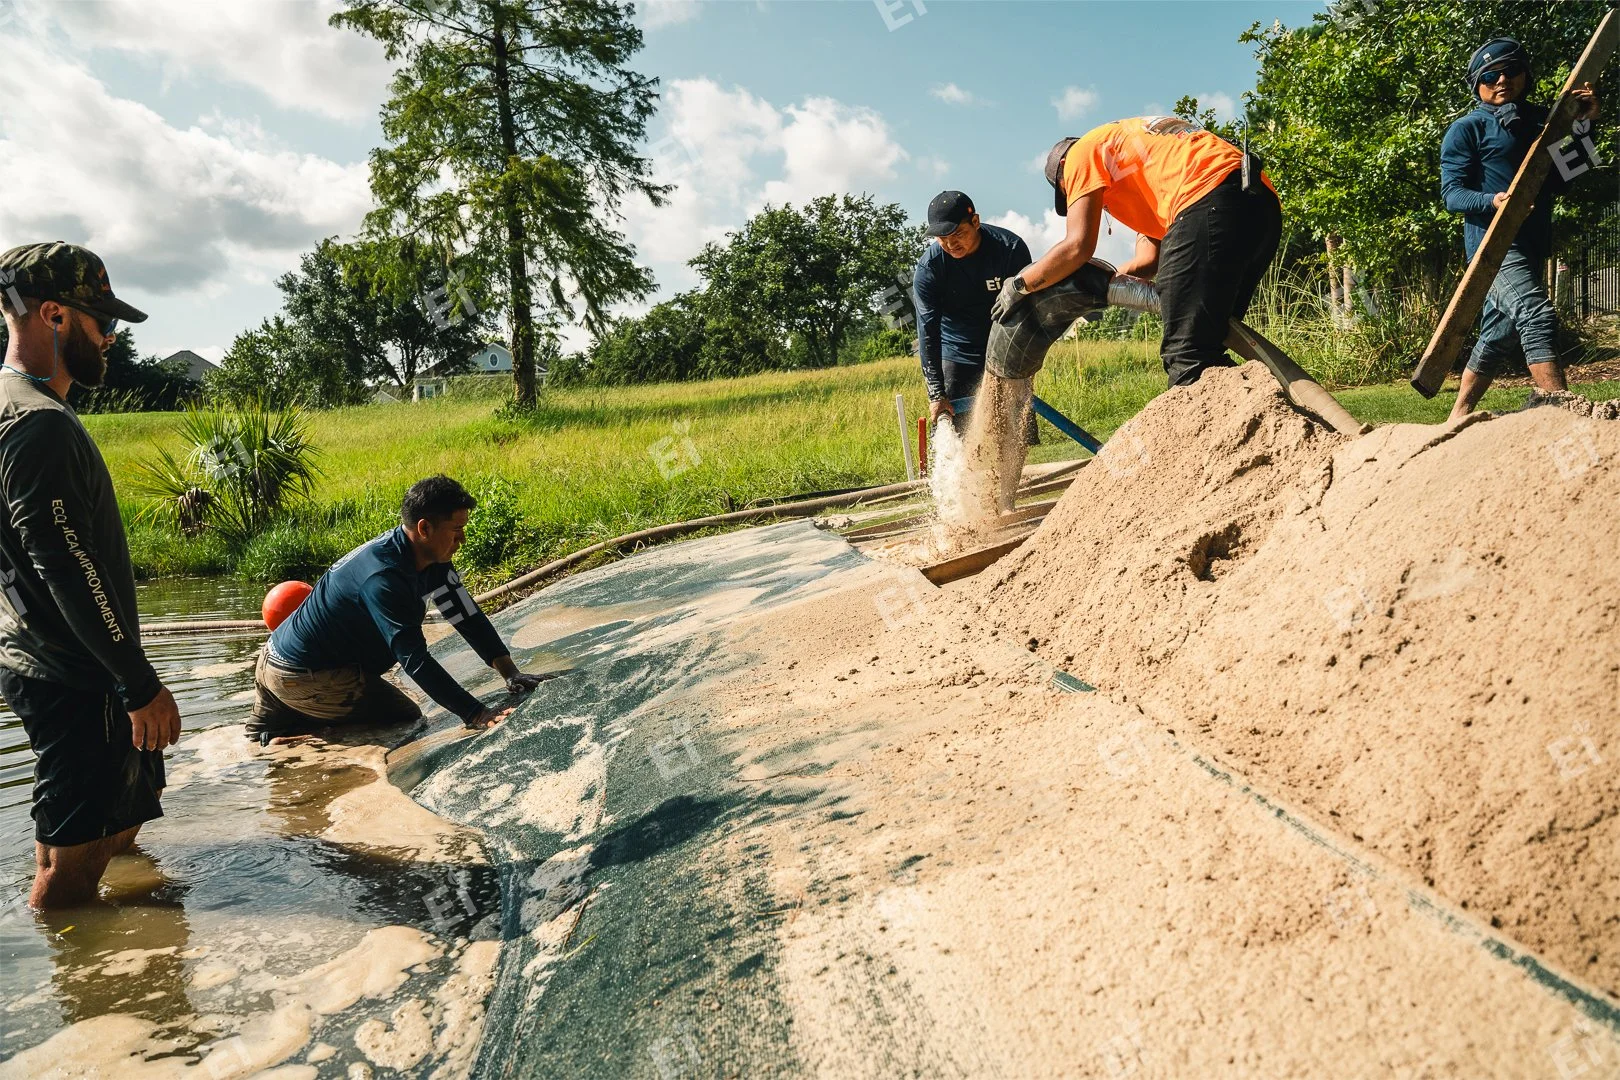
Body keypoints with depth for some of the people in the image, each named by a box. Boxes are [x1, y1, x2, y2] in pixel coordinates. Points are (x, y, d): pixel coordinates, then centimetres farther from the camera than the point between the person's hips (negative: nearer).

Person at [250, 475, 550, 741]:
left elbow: (467, 615, -1)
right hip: (299, 674, -10)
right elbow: (415, 659, -35)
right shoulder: (382, 577, -32)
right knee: (407, 720, -4)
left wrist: (510, 673, -11)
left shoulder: (432, 561, -3)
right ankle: (280, 718, -3)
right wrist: (475, 714, -37)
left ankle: (278, 708, 14)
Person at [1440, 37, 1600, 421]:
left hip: (1532, 245, 8)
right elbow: (1452, 192, -10)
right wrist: (1493, 201, -29)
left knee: (1499, 335, 11)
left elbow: (1558, 181, 12)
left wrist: (1581, 126, 3)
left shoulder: (1541, 119, 17)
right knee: (1538, 316, -25)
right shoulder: (1467, 128, -1)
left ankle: (1458, 416, 21)